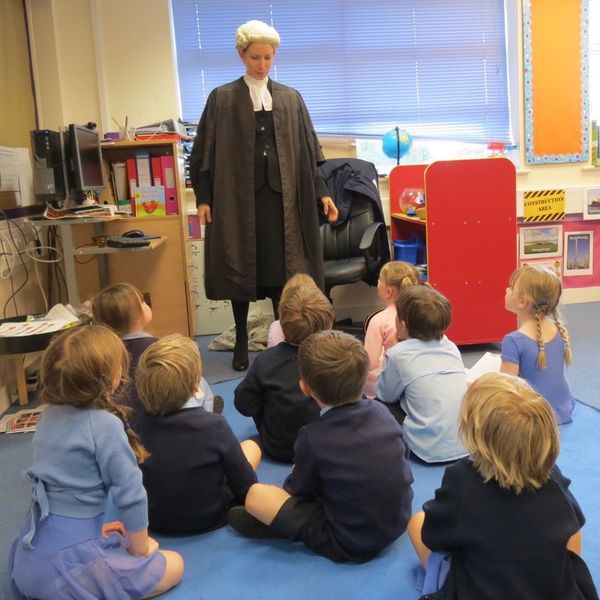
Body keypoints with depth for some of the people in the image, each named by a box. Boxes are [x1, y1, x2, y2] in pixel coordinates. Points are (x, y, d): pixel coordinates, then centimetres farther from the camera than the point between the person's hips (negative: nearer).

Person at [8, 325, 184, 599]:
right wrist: (141, 547, 0)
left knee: (116, 543, 34)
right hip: (66, 562, -8)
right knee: (174, 565, 6)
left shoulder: (50, 414, 4)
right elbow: (129, 493, -16)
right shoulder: (105, 425, -20)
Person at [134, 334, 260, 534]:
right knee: (251, 446, 14)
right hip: (209, 519, -4)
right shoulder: (214, 425, -26)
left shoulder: (142, 424, -15)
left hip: (155, 521, 4)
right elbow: (246, 487, -15)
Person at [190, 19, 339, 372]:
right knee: (240, 269, 5)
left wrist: (322, 193, 0)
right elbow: (206, 153, 1)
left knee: (282, 270, 1)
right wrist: (203, 199, -6)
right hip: (238, 197, -1)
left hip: (281, 196, 2)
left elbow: (306, 151, 8)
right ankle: (241, 341, 18)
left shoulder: (291, 98, 9)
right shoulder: (222, 99, 2)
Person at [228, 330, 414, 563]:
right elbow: (404, 452, 11)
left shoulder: (313, 438, -21)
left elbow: (298, 489, -5)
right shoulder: (381, 411, -8)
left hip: (348, 544, -6)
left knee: (256, 494, -9)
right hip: (398, 524, 6)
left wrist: (296, 473, 18)